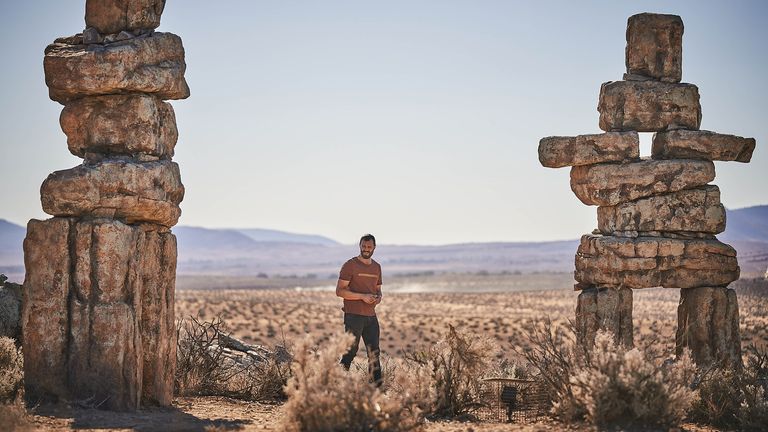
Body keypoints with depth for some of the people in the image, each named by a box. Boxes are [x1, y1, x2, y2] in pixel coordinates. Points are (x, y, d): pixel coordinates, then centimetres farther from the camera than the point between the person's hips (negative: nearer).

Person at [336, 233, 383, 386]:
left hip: (371, 316, 6)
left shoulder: (377, 267, 14)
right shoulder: (350, 265, -6)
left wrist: (379, 297, 0)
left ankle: (377, 387, 7)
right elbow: (340, 291, -10)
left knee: (374, 353, 5)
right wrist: (362, 296, -19)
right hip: (354, 316, -6)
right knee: (350, 352, -6)